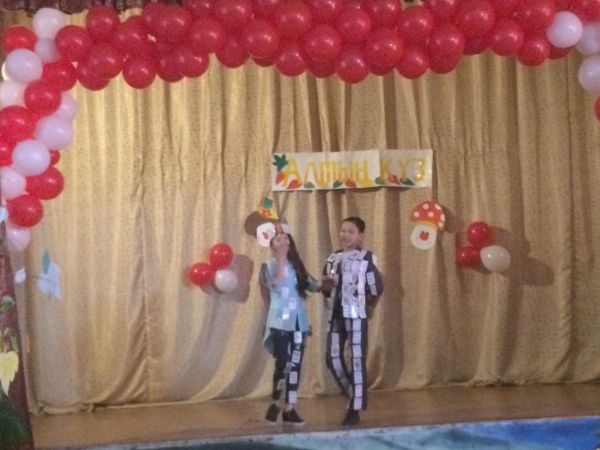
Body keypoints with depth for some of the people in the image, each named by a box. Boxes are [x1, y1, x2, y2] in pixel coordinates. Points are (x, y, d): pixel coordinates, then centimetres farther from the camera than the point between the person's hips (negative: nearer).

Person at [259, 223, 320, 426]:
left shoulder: (296, 264, 12)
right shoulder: (269, 265, -2)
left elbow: (310, 284, 12)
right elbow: (279, 282, -19)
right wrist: (281, 258, -21)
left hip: (299, 321, 5)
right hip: (280, 322, -5)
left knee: (295, 365, 4)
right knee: (283, 364, -10)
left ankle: (289, 409, 10)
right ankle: (274, 404, 10)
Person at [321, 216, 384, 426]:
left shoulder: (366, 258, -7)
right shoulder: (333, 258, 12)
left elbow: (377, 287, -8)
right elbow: (326, 290, 18)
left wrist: (370, 306, 5)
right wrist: (326, 285, -4)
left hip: (356, 315, -6)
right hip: (336, 315, 6)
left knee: (357, 360, -3)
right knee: (333, 358, 5)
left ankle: (355, 410, 2)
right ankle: (354, 397, 24)